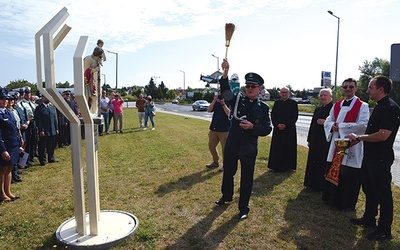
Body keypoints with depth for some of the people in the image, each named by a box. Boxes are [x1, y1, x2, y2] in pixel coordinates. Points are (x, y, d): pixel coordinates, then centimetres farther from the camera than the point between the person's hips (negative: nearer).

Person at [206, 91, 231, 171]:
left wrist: (222, 103, -23)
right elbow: (209, 110, -5)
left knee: (225, 148, 1)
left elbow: (228, 113, -21)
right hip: (214, 128, 6)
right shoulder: (216, 102, 9)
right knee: (211, 146, 14)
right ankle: (215, 162, 32)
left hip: (224, 130, -6)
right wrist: (214, 100, -12)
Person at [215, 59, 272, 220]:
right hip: (231, 145, 2)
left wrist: (253, 127, -22)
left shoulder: (263, 108, -3)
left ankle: (244, 208, 26)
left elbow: (267, 129, -5)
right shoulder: (238, 100, -1)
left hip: (249, 148, -2)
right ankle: (226, 196, 45)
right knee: (228, 172, 19)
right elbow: (225, 92, -19)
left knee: (246, 178, 8)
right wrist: (225, 74, -34)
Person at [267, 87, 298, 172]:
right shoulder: (277, 103, 10)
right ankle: (276, 166, 13)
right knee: (277, 148, 4)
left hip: (289, 129, -2)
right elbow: (272, 115, 5)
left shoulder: (293, 103, 1)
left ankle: (287, 166, 13)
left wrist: (285, 125, -14)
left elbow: (295, 117, -5)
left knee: (288, 148, 2)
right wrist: (277, 124, -11)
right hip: (278, 129, 3)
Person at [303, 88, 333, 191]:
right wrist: (309, 140, 16)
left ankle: (322, 185, 13)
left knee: (323, 164, 0)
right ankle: (313, 183, 26)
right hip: (315, 142, 7)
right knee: (313, 162, 13)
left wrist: (325, 122, -24)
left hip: (326, 142, -7)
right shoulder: (318, 109, 14)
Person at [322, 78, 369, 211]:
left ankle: (347, 204, 19)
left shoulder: (362, 106, -5)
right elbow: (328, 121, 13)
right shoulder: (336, 105, 12)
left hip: (352, 146, -5)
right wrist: (332, 126, -11)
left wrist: (340, 126, -17)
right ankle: (332, 199, 28)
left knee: (349, 176, 3)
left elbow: (363, 125, -16)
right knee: (333, 172, 12)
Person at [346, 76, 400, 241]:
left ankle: (385, 230, 17)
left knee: (382, 193, 2)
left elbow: (383, 135, -26)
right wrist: (359, 138, 7)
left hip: (381, 159, -10)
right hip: (370, 156, 10)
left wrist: (359, 137, -16)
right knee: (368, 188, 21)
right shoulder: (379, 106, 12)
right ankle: (369, 218, 38)